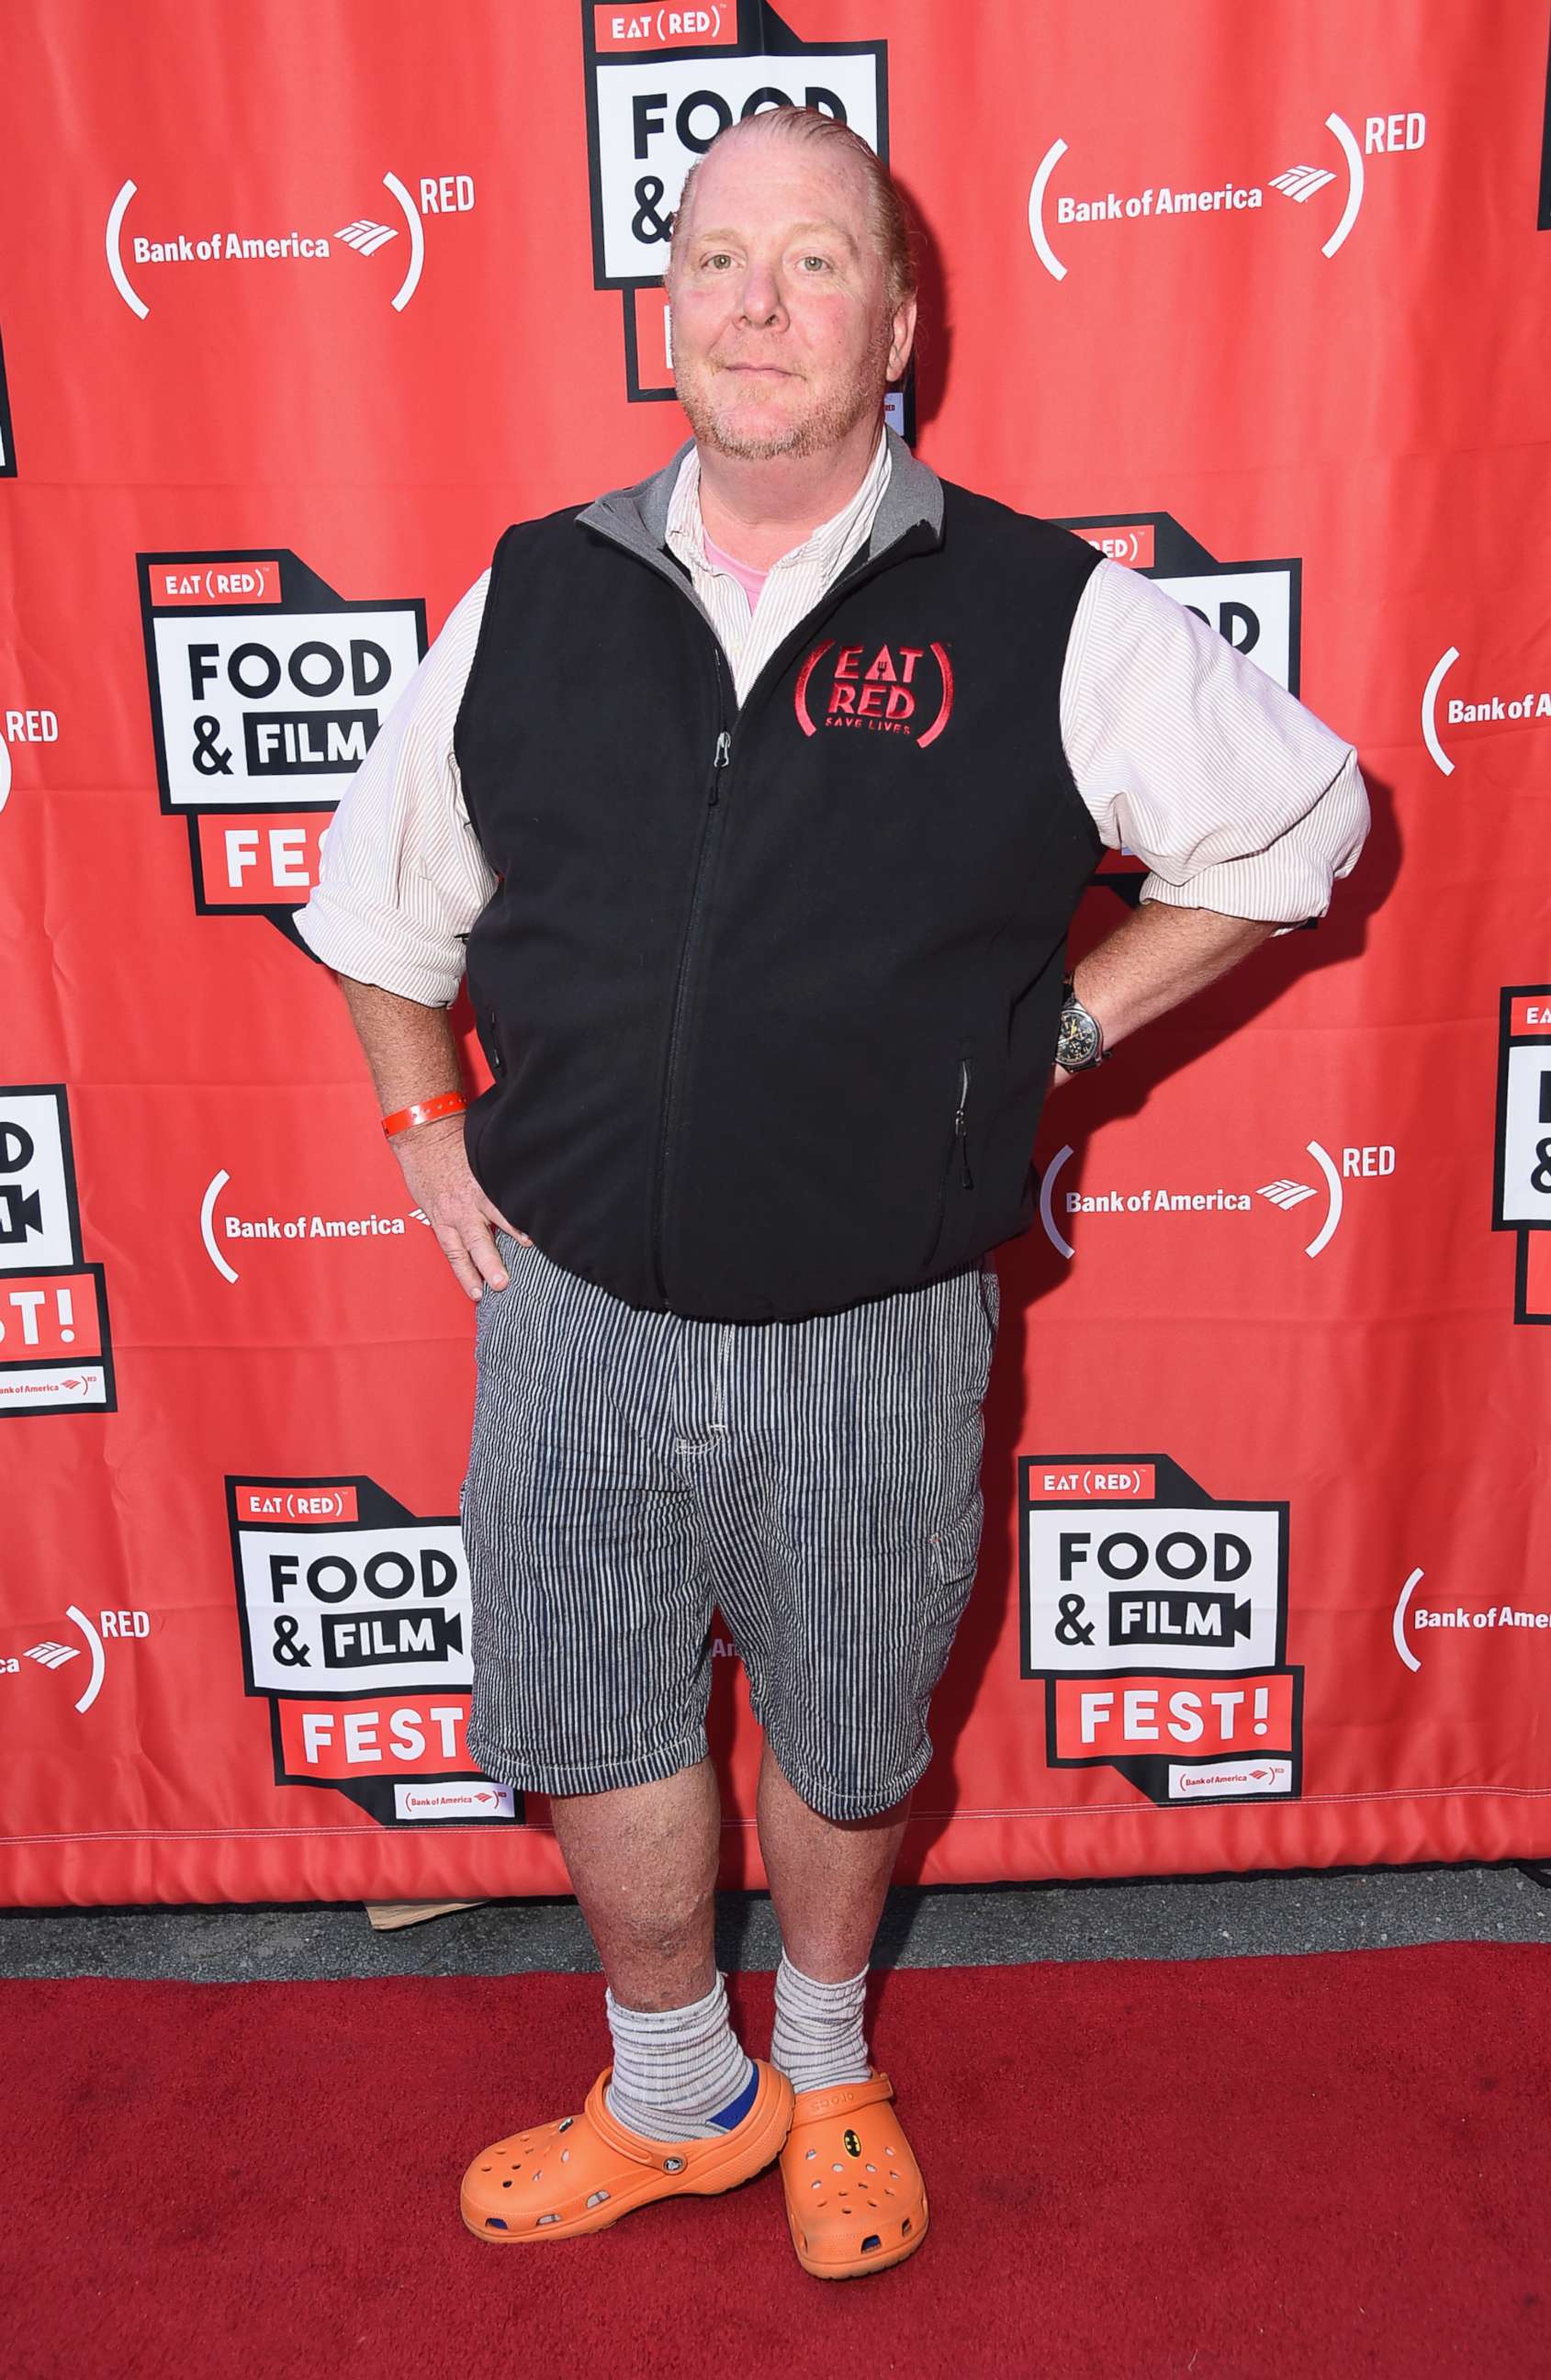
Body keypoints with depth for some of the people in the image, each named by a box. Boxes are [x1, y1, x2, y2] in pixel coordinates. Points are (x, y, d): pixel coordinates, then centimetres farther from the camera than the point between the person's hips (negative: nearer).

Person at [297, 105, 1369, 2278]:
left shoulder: (1047, 620, -8)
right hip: (577, 1309, 3)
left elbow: (1302, 820, 3)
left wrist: (1067, 1021, -1)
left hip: (875, 1338, -2)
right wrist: (429, 1130, 10)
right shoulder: (533, 598, 0)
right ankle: (676, 2094, 44)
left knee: (845, 1749, 18)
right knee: (589, 1732, 16)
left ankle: (827, 2065, 49)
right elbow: (383, 894, 15)